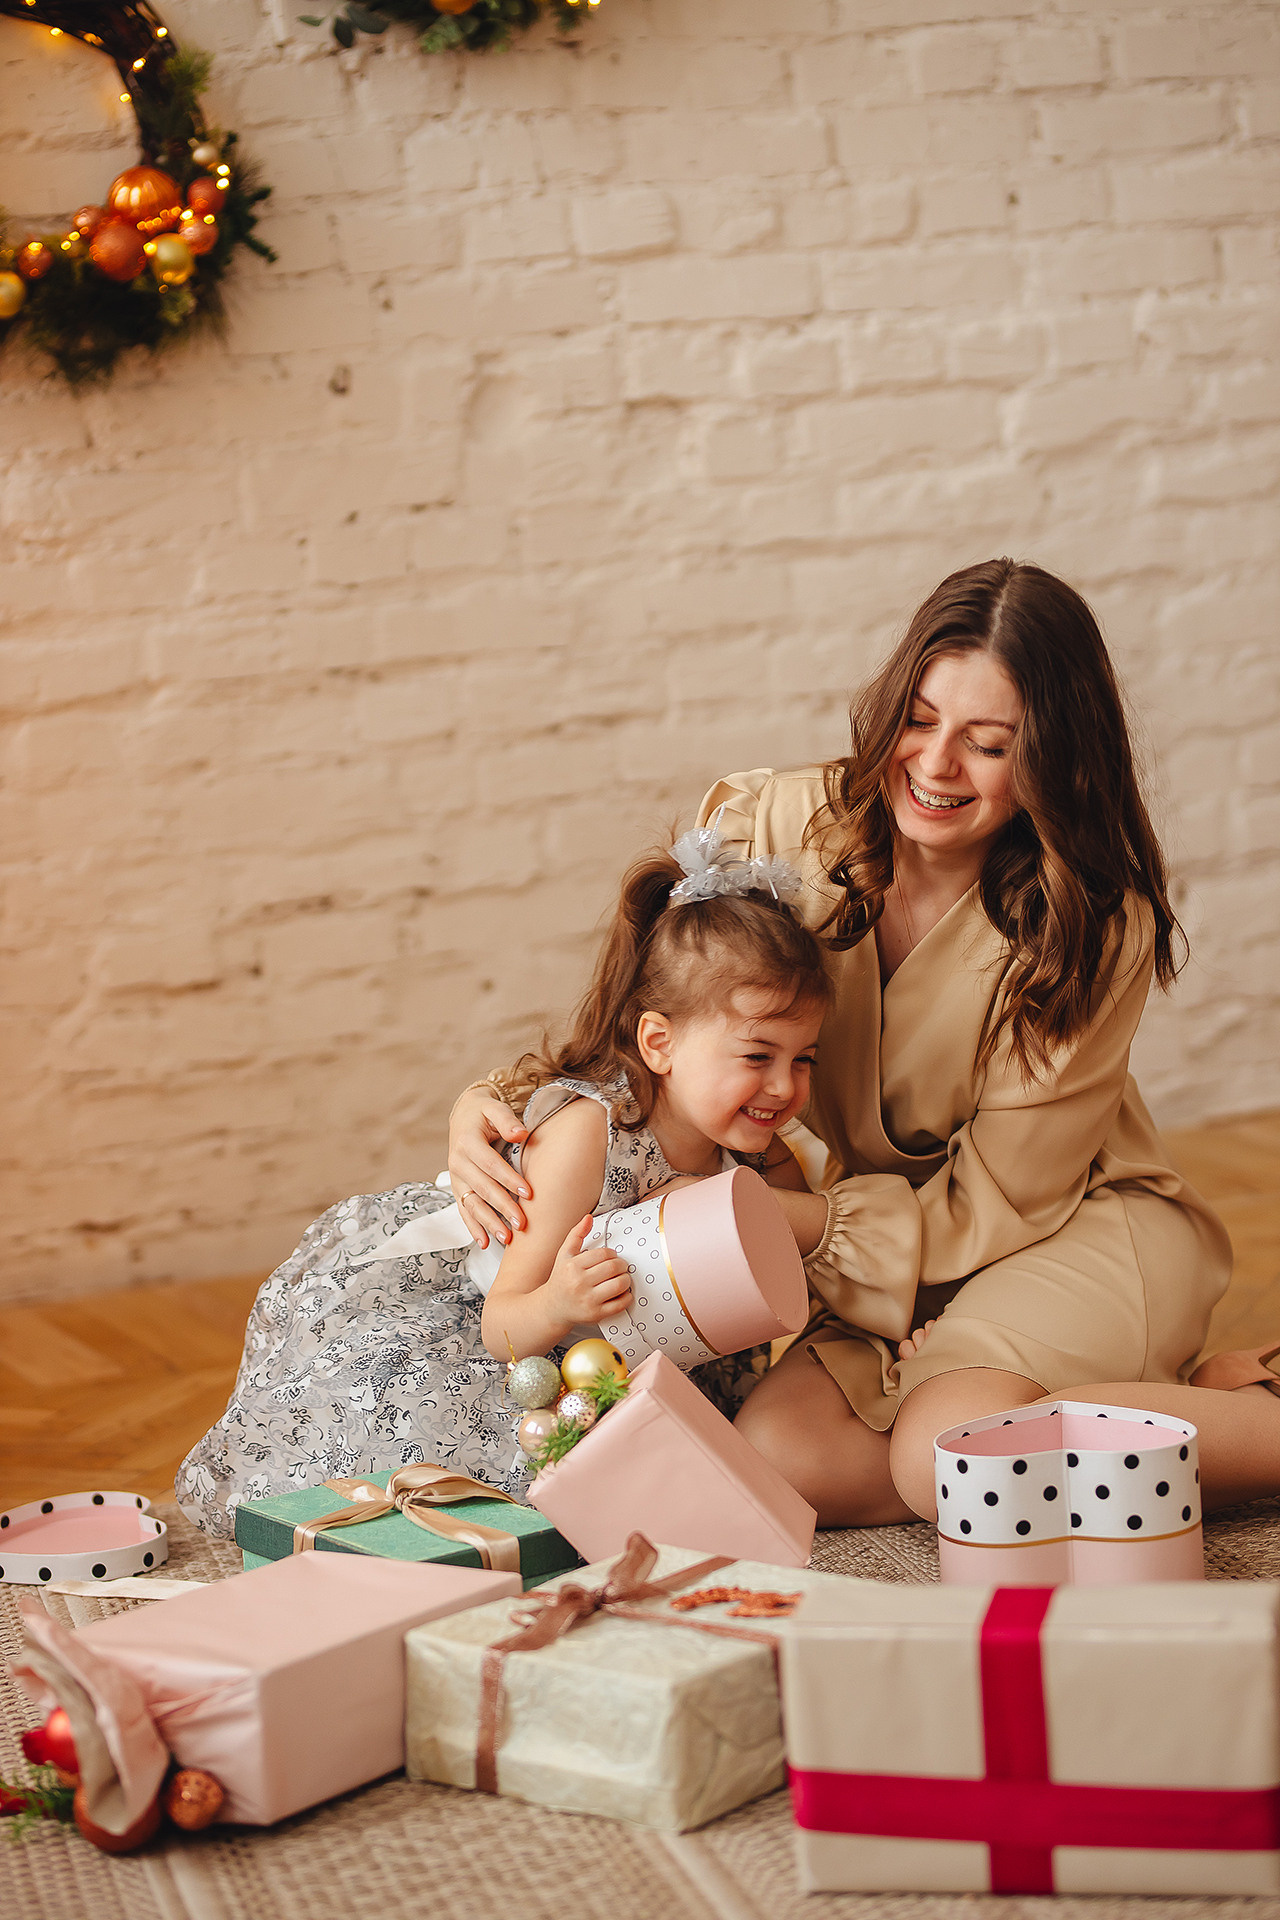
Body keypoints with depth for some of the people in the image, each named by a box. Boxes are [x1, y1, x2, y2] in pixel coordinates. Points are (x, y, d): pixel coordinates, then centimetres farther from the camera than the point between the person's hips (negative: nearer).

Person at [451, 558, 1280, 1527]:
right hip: (878, 1269, 5)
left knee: (944, 1452, -34)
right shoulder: (780, 830, -11)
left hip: (1081, 1229, -5)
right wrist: (490, 1108, -24)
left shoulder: (1095, 929, -18)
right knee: (779, 1454, -25)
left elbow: (995, 1204, -16)